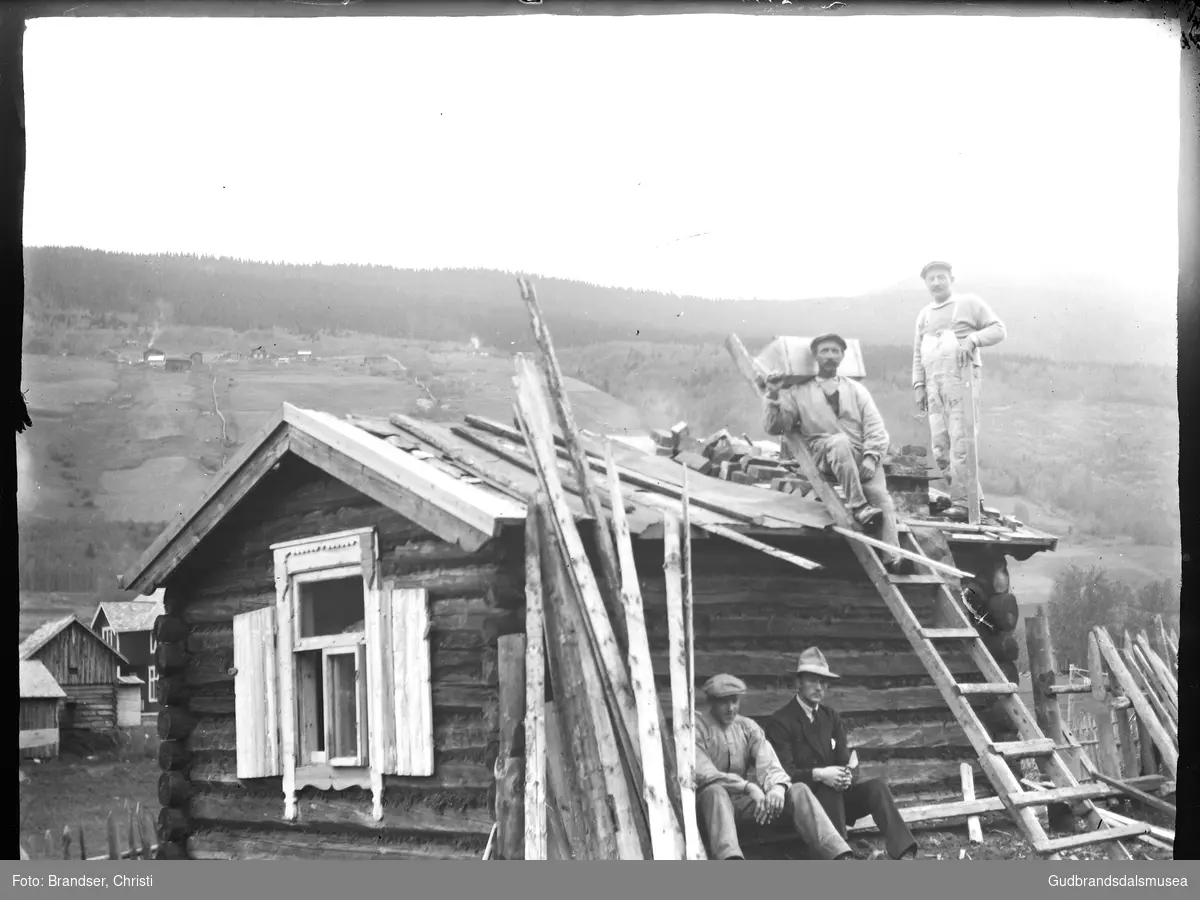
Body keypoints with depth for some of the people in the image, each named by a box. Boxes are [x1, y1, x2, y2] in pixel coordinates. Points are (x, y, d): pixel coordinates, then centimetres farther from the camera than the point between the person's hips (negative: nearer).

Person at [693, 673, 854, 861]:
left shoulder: (748, 727, 12)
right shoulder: (697, 727, -3)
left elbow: (769, 765, -1)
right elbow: (703, 774, -16)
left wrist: (778, 787, -26)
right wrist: (749, 787, -28)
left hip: (744, 803, 5)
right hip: (711, 802, -5)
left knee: (799, 791, -17)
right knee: (716, 791, -39)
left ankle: (842, 859, -36)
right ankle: (732, 864, -67)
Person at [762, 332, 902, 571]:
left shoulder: (856, 390, 23)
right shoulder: (799, 392, 19)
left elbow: (875, 428, 12)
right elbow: (773, 427, 11)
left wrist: (870, 458, -6)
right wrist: (773, 397, -5)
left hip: (862, 458, 2)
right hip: (821, 455, -2)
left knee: (880, 496, -26)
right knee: (840, 441, -37)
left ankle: (891, 558, -38)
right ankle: (857, 506, -37)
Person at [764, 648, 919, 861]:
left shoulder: (831, 718, 14)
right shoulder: (780, 722, -6)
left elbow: (846, 761, 6)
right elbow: (784, 773, -14)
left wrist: (847, 775, -20)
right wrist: (818, 775, -31)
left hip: (837, 790, 5)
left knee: (876, 785, -21)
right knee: (830, 790, -36)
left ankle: (904, 855, -36)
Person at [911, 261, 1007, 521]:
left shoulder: (969, 303, 8)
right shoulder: (924, 314, 24)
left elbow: (999, 330, 4)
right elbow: (917, 354, 24)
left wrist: (973, 338, -12)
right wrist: (918, 386, 14)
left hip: (961, 377, -6)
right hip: (934, 384, 6)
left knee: (961, 441, -14)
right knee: (940, 446, 0)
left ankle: (962, 502, -17)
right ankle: (973, 496, 8)